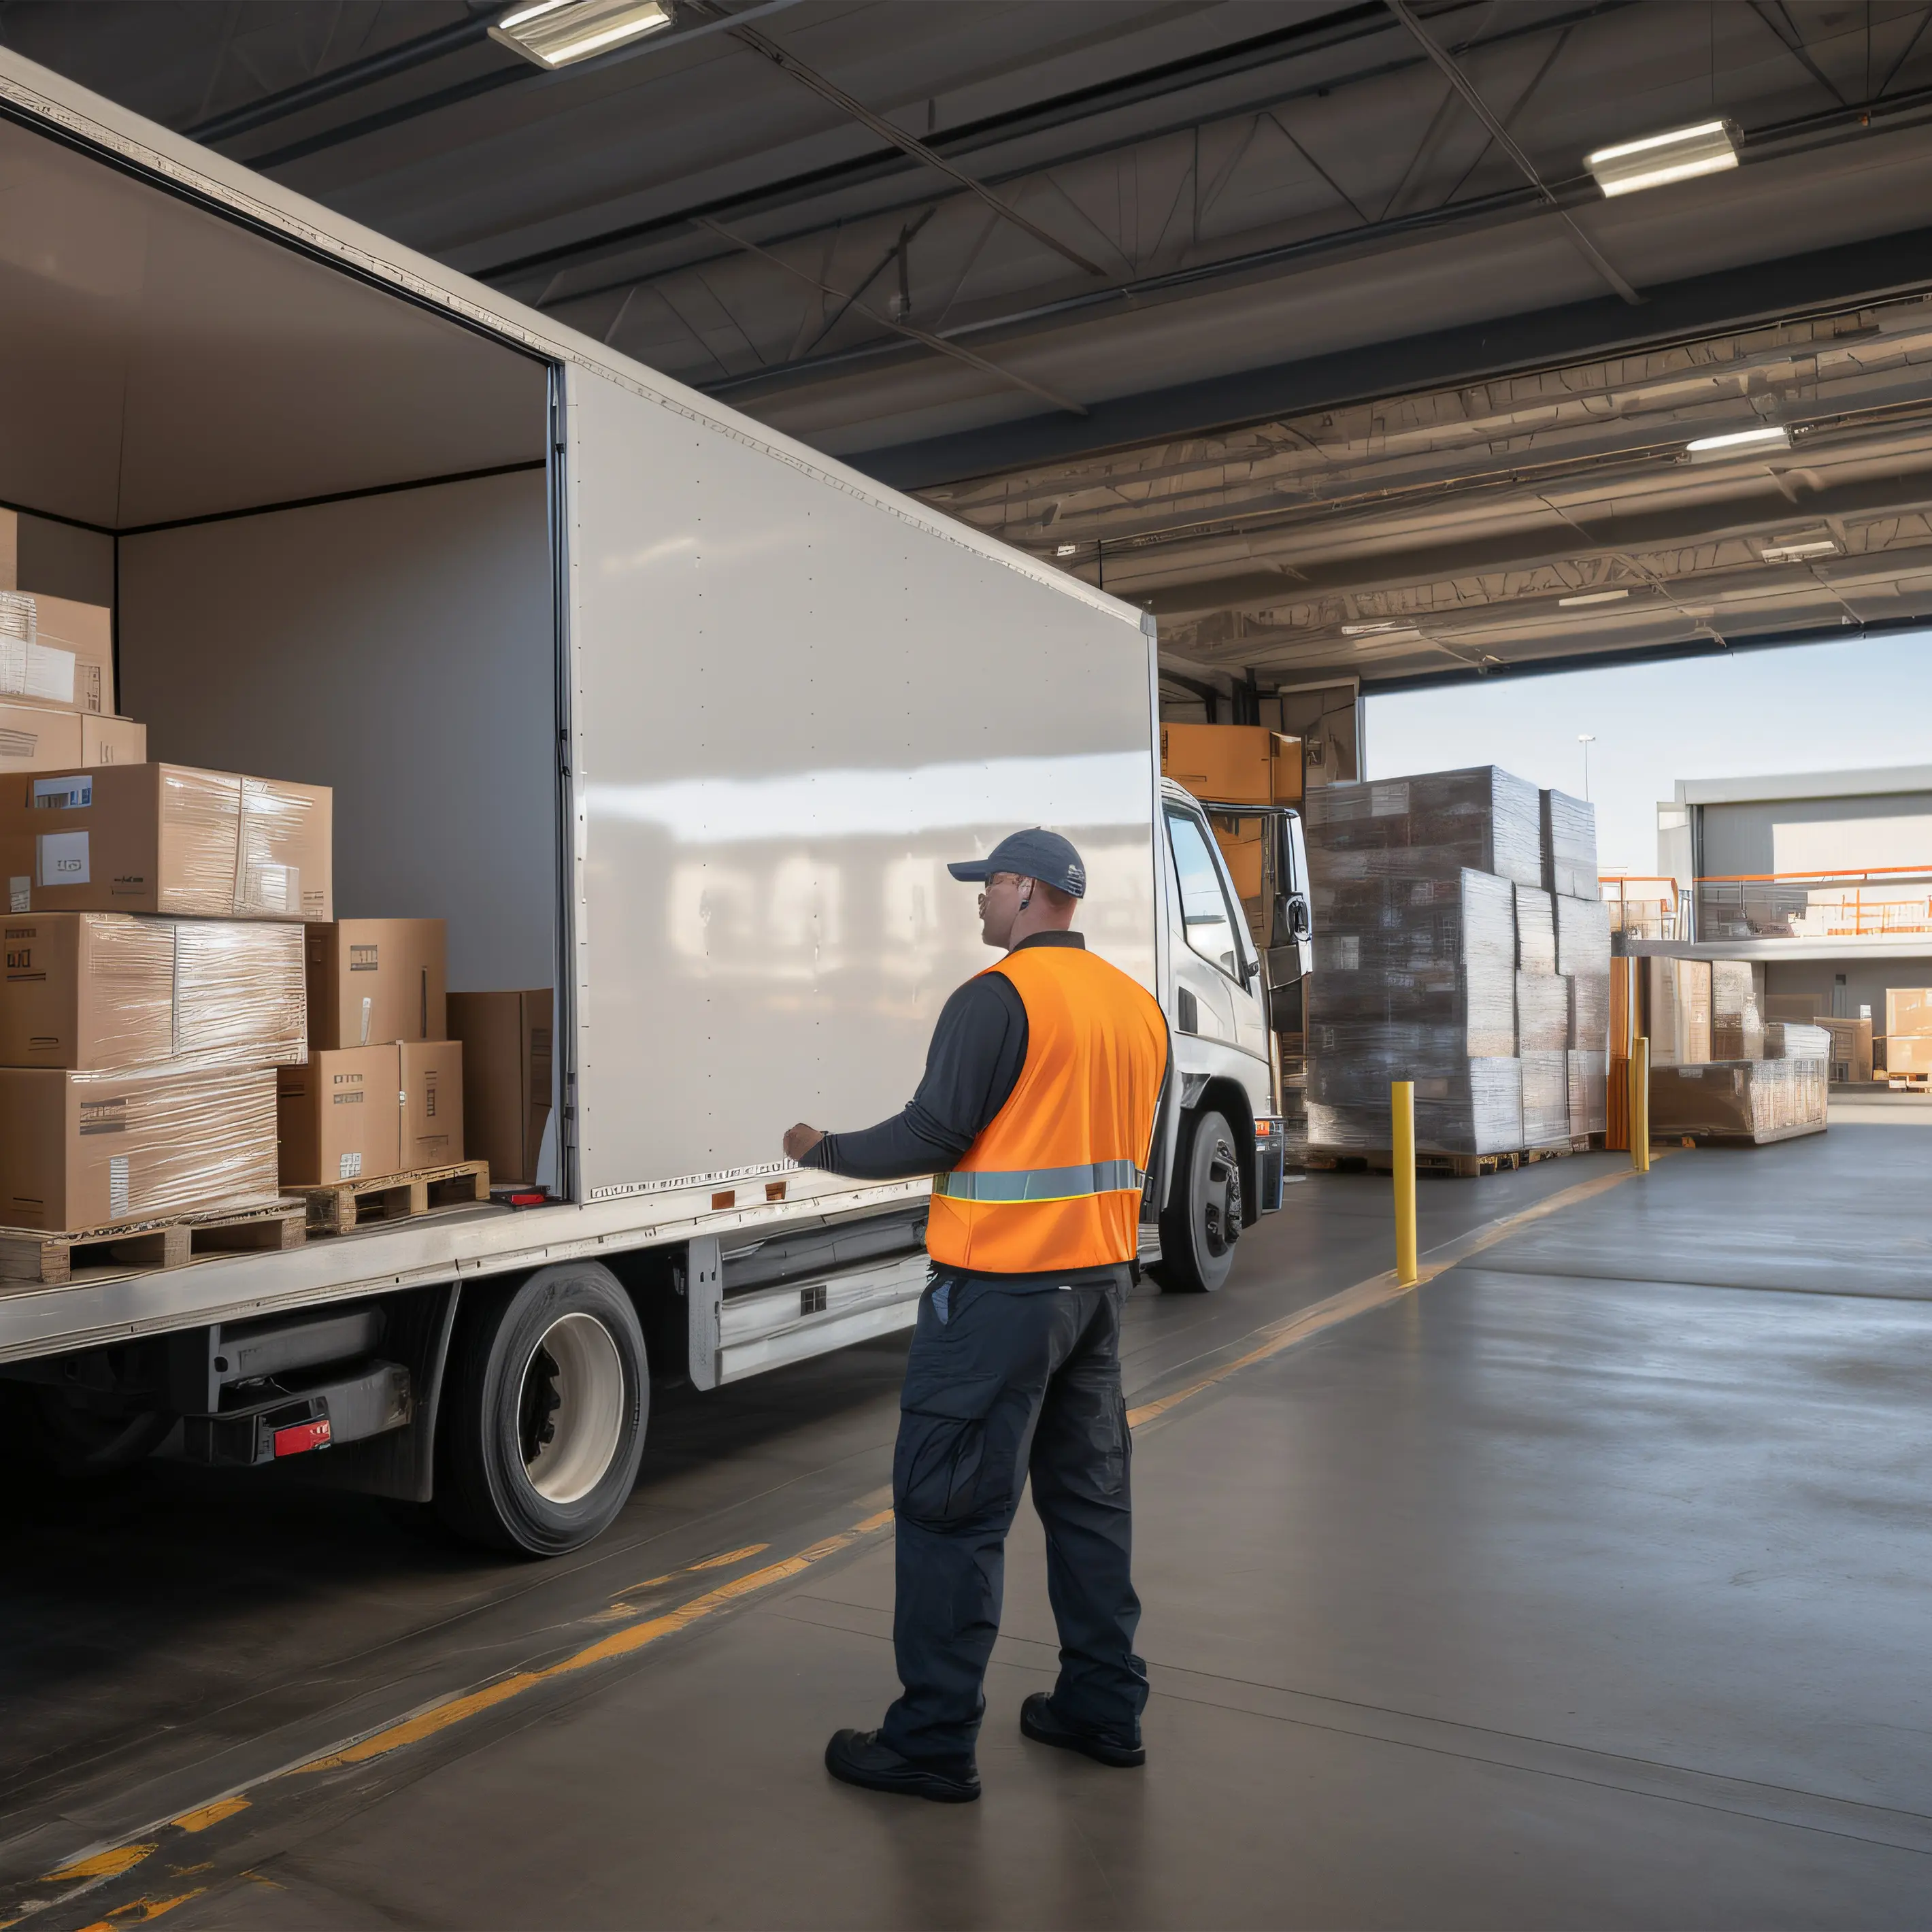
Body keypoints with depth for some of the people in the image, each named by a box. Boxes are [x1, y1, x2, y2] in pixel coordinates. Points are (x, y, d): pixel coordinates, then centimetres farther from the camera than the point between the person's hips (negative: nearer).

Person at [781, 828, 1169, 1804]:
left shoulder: (998, 997, -14)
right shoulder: (1136, 1004, 11)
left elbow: (933, 1134, -16)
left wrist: (824, 1150, -1)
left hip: (999, 1288, -8)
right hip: (1100, 1282, 9)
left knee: (950, 1509, 0)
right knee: (1089, 1495, 16)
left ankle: (933, 1742, 6)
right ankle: (1105, 1708, 26)